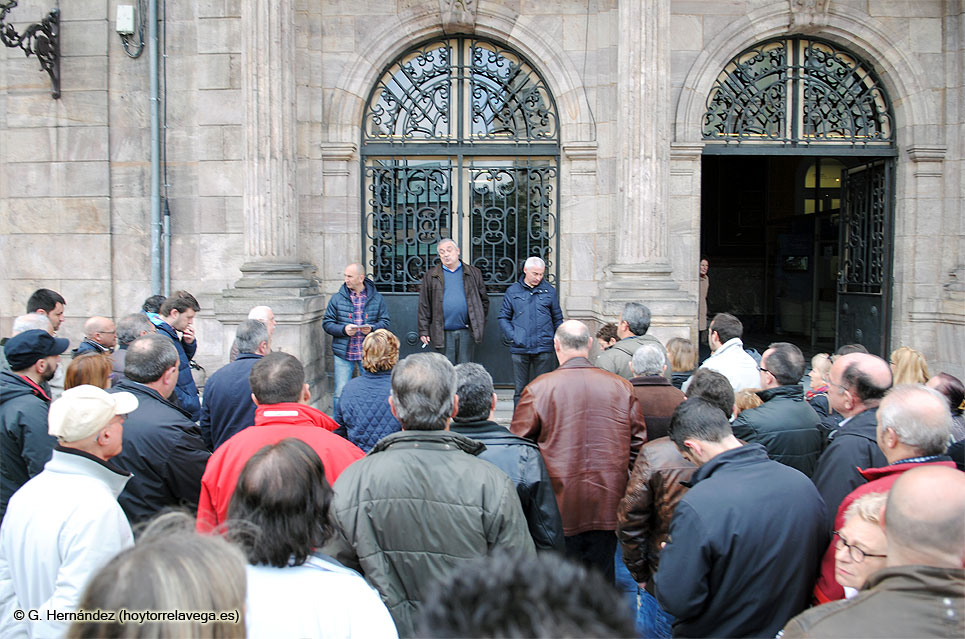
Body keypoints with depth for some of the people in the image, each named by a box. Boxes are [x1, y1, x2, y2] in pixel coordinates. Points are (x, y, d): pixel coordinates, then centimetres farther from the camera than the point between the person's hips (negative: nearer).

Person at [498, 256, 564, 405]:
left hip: (544, 349, 0)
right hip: (519, 349, 0)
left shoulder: (549, 290, 8)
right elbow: (503, 318, 8)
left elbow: (557, 318, 13)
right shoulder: (513, 291, 6)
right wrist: (512, 336, -6)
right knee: (520, 389, 5)